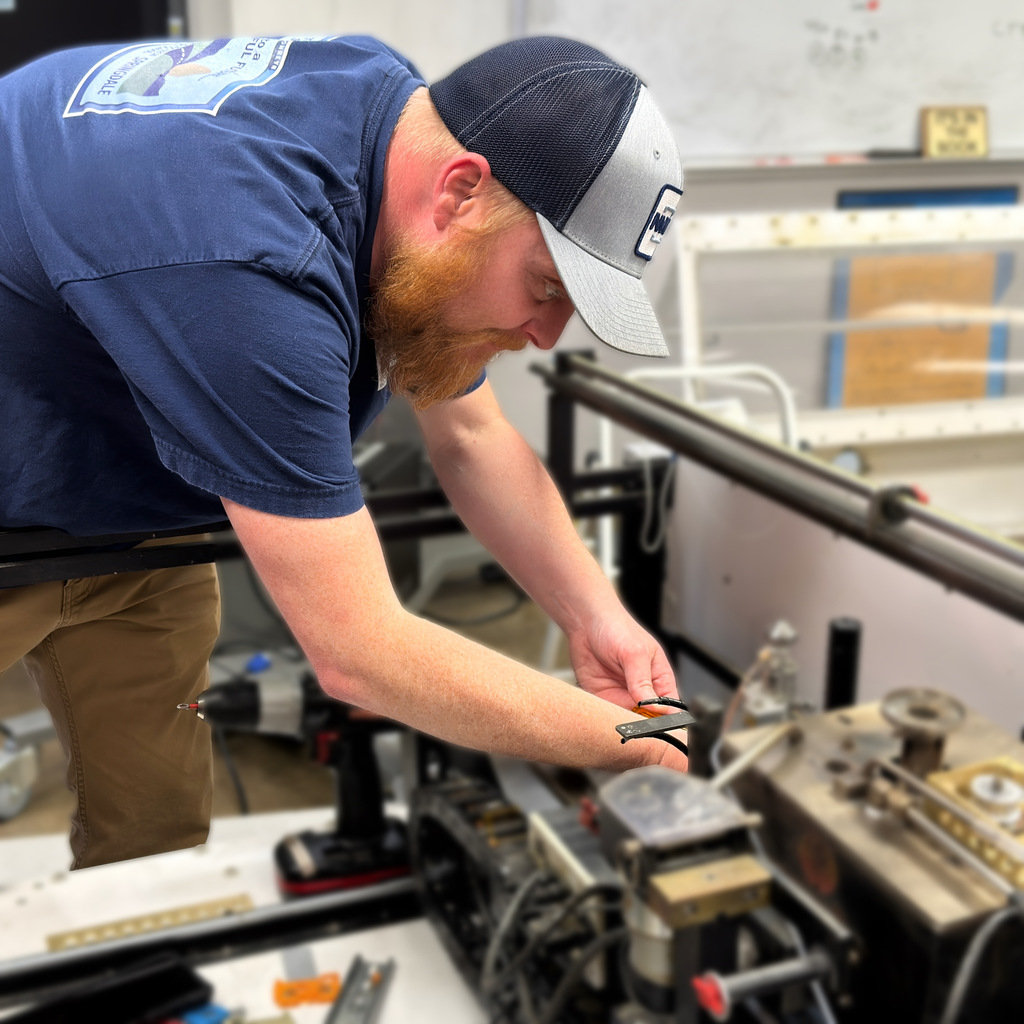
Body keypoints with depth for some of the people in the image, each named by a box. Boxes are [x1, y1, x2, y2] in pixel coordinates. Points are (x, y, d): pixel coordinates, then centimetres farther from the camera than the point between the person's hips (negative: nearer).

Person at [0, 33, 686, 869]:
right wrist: (632, 746, -29)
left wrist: (593, 615, -14)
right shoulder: (249, 267, -43)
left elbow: (472, 437, -2)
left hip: (125, 493, 7)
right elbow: (360, 656, -38)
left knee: (162, 835, 10)